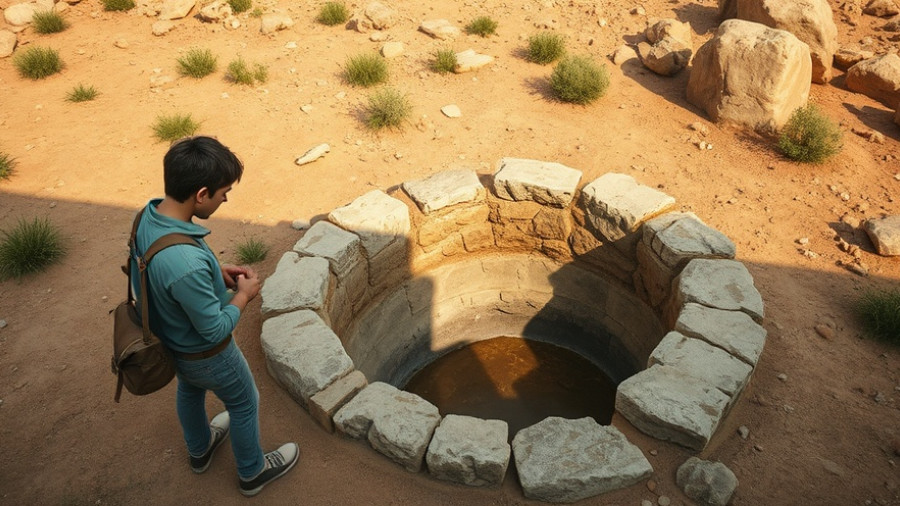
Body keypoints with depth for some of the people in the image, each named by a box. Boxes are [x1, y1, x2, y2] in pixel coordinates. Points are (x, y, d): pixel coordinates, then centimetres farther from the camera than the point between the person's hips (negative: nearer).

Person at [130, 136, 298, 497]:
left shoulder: (150, 214, -18)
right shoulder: (186, 264, -44)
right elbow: (216, 329, -29)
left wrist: (216, 272, -4)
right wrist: (244, 294, -15)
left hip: (171, 339, 8)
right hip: (204, 354, -8)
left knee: (189, 390, 33)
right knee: (245, 404, 20)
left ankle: (200, 449, 62)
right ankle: (253, 471, 46)